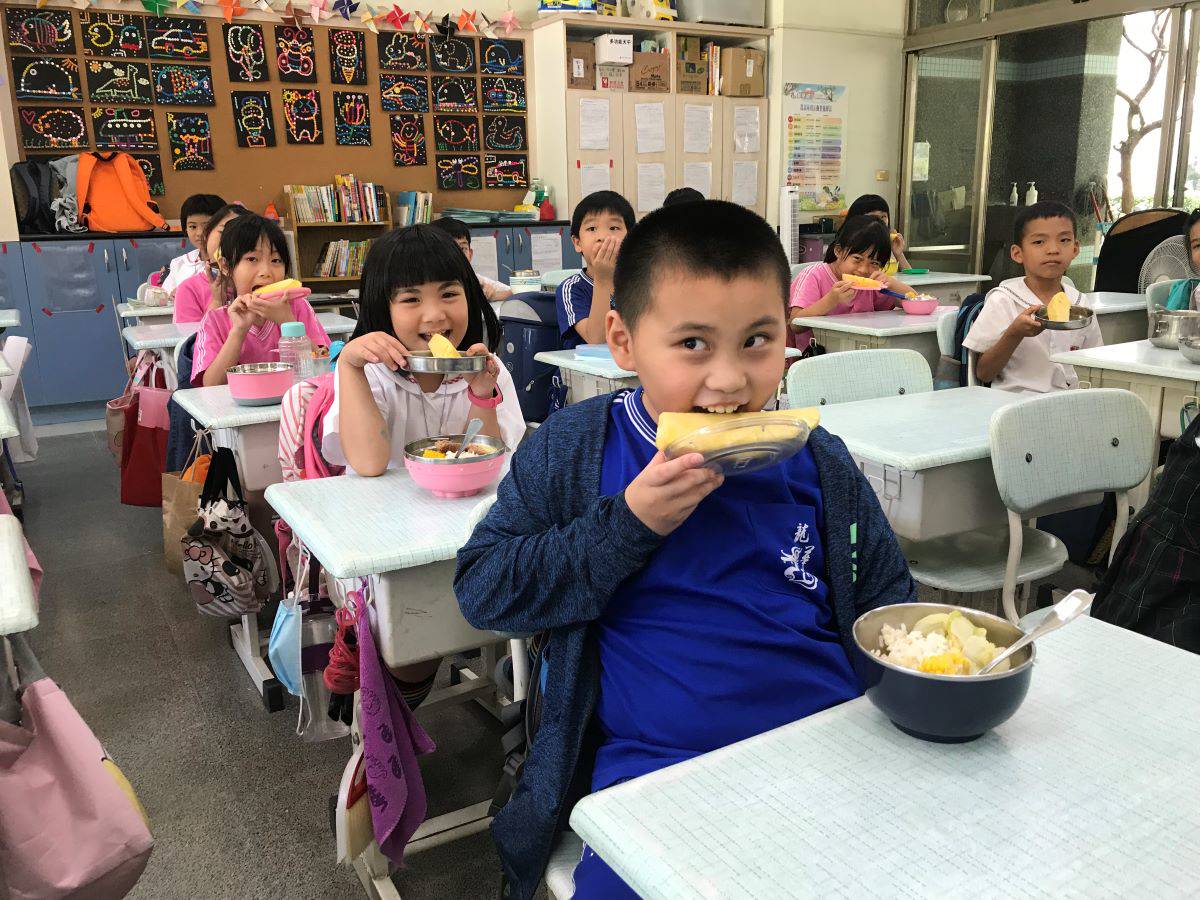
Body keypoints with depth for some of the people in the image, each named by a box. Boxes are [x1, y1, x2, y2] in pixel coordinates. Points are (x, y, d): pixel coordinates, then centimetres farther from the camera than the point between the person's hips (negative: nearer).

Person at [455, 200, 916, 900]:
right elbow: (481, 590, -5)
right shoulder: (571, 454, 0)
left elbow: (887, 604, 16)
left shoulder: (818, 465, 5)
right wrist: (628, 523, -15)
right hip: (656, 767, -2)